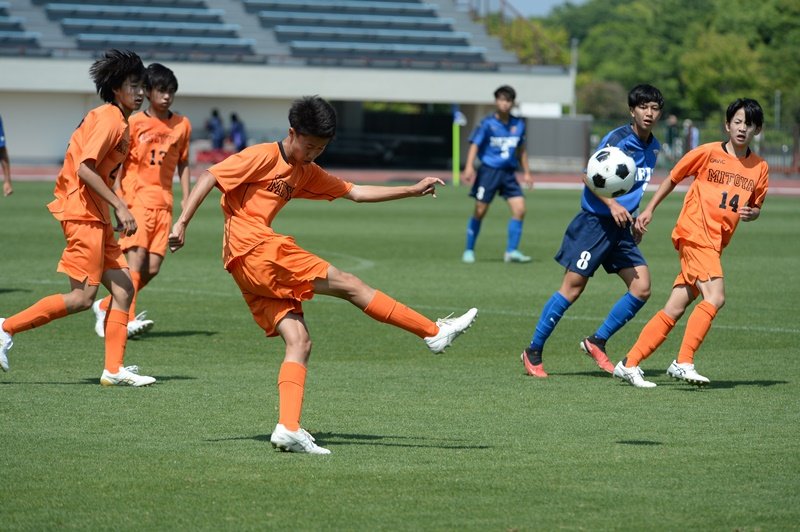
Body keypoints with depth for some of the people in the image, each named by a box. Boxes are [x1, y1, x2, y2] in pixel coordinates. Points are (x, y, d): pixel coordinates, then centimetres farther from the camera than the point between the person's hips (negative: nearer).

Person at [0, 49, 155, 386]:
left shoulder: (118, 121, 17)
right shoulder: (109, 119, -12)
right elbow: (84, 168, -22)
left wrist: (118, 212, 14)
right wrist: (120, 207, -22)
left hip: (95, 216, 10)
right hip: (82, 211, -10)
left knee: (123, 289, 4)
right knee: (82, 297, -11)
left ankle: (114, 370, 2)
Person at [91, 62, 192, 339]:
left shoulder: (182, 125, 10)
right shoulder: (134, 123, -1)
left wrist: (187, 199, 9)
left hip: (163, 202, 4)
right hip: (137, 198, -4)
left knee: (152, 267, -1)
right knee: (136, 256, -18)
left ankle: (106, 307, 15)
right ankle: (128, 318, -22)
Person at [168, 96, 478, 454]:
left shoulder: (306, 173, 21)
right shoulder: (263, 157, -5)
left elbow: (354, 192, 24)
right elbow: (210, 176, -10)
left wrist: (412, 191, 18)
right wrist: (182, 223, -18)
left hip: (254, 269, 10)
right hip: (254, 249, -10)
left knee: (299, 342, -2)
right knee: (347, 284, -8)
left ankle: (288, 428, -12)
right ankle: (435, 333, -4)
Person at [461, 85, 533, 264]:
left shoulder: (518, 124, 8)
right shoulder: (487, 123, -6)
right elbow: (474, 146, -9)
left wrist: (526, 172, 19)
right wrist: (469, 167, -23)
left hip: (509, 173, 4)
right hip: (489, 170, -4)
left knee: (519, 209, -9)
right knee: (480, 212, -1)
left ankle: (511, 251, -3)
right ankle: (469, 251, 13)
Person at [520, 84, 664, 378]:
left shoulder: (653, 147, 10)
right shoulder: (617, 139, -13)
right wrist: (612, 204, -26)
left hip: (622, 227, 7)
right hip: (596, 222, -7)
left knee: (641, 288, -5)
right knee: (572, 288, -6)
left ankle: (597, 342, 8)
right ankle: (533, 351, 4)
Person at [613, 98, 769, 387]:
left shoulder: (760, 167, 9)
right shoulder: (708, 153, -4)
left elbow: (755, 207, 20)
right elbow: (673, 178, 8)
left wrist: (752, 213, -3)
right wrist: (650, 209, 8)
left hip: (715, 244, 5)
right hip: (694, 232, -5)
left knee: (674, 310, 4)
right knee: (715, 297, -22)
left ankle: (629, 364, 9)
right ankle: (683, 363, -17)